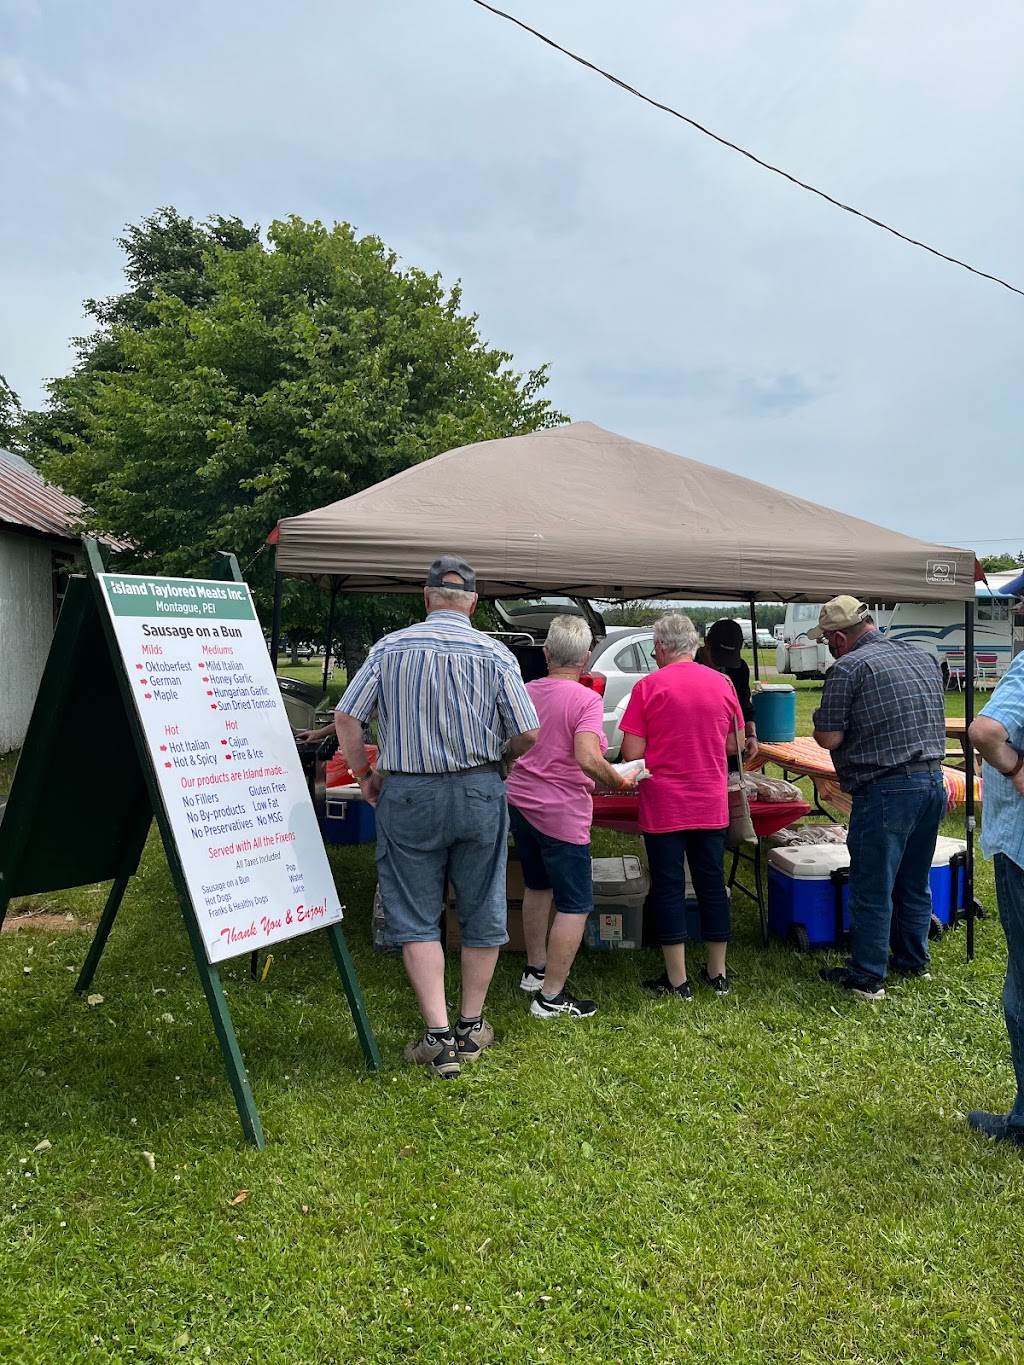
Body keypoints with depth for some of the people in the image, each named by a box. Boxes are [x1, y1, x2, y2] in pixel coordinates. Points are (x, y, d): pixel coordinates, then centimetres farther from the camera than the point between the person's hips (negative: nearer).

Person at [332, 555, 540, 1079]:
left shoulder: (389, 648, -2)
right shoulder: (494, 654, -4)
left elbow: (346, 717, -3)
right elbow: (528, 733, -5)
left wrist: (364, 773, 9)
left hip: (406, 795, 0)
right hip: (480, 792, 1)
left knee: (415, 917, 8)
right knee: (481, 913, 14)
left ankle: (438, 1035, 5)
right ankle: (472, 1026, 25)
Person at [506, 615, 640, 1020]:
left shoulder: (525, 692, 2)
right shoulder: (586, 700, -16)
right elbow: (588, 760, -29)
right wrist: (619, 782, -12)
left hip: (519, 803, 8)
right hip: (561, 813, -7)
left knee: (537, 886, 25)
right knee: (575, 905, 3)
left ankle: (535, 969, 38)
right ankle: (551, 996, 6)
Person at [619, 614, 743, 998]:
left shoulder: (649, 686, -10)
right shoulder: (723, 684, 2)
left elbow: (631, 753, -11)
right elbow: (733, 746, 11)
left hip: (664, 805, -4)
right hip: (712, 804, 4)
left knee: (668, 886, 6)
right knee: (712, 883, 14)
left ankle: (677, 980, 12)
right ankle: (717, 973, 25)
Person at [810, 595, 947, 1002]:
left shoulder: (848, 668, -12)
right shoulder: (925, 658, 12)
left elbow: (828, 738, -13)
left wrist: (822, 720, 6)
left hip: (887, 791, -8)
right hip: (934, 782, 8)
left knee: (872, 888, 3)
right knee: (915, 883, 21)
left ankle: (866, 979, 13)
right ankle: (914, 961, 34)